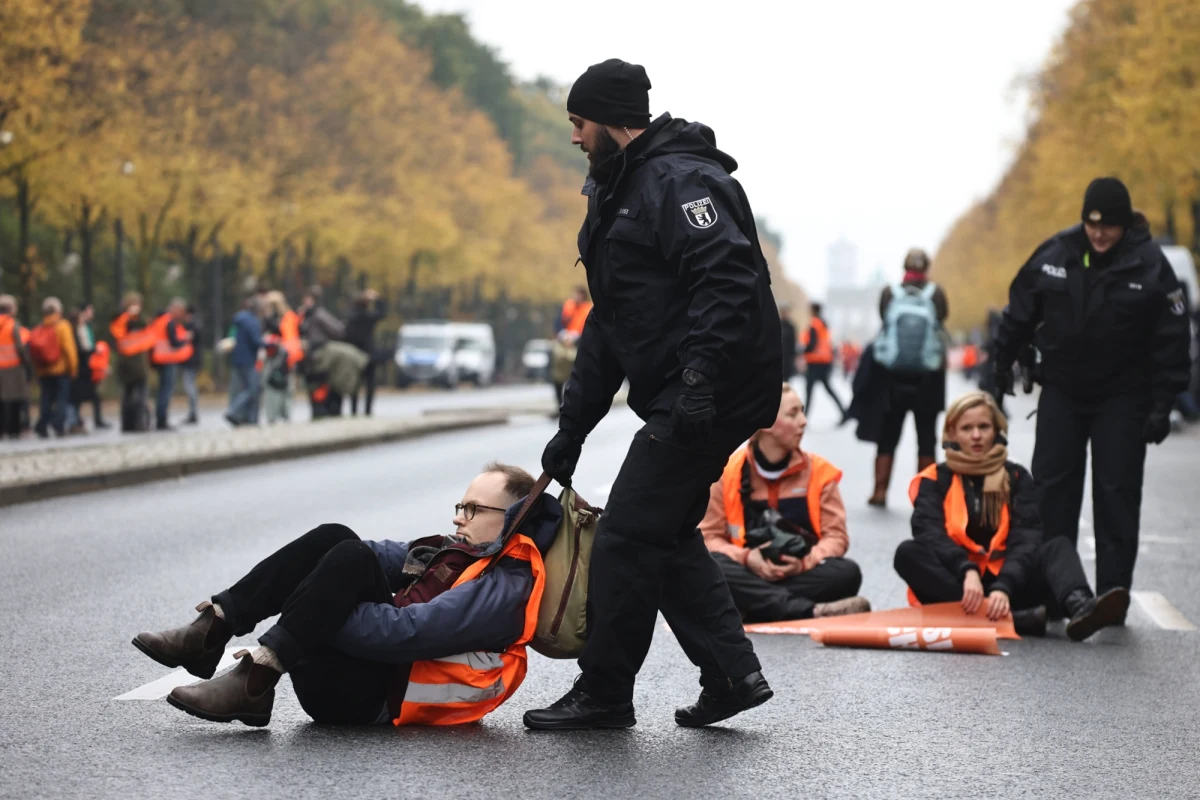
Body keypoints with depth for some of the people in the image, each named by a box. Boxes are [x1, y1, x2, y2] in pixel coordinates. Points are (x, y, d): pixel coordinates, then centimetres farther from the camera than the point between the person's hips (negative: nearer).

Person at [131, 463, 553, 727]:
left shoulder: (506, 586, -9)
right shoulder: (461, 552, 21)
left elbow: (411, 630, -20)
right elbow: (385, 555, 11)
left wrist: (322, 617, -21)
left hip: (379, 698, -9)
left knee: (351, 559, -25)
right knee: (334, 538, -3)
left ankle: (254, 680, -32)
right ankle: (215, 626, -14)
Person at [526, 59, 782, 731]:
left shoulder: (680, 180, -12)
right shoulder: (621, 193, 21)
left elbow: (726, 279, -26)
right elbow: (608, 324, 24)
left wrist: (700, 376, -34)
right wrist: (572, 428, 22)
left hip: (712, 395, -11)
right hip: (680, 398, 11)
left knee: (628, 537, -6)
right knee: (667, 534, 15)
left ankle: (604, 694, 4)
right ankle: (732, 673, 19)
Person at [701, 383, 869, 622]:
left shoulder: (818, 470, 5)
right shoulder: (730, 472, 1)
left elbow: (836, 536, 2)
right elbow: (709, 537, 1)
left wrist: (805, 562, -19)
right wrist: (746, 558, -19)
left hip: (801, 574, 1)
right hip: (751, 573, -1)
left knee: (847, 573, -29)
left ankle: (756, 609, -31)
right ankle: (812, 611, -43)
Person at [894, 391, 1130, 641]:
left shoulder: (1017, 479, 8)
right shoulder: (934, 480, 6)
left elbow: (1025, 542, -9)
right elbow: (929, 533, -14)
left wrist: (1003, 588, -29)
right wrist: (967, 571, -34)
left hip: (1007, 584, 1)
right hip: (952, 587, -1)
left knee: (1058, 546, -18)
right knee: (908, 553, -28)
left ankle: (1079, 607, -54)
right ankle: (1015, 620, -43)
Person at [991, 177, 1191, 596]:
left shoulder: (1150, 264, -12)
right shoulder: (1054, 253, -6)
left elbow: (1171, 339, -10)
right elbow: (1021, 310, 8)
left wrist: (1162, 404, -12)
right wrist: (1003, 361, 14)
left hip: (1123, 399, -3)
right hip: (1061, 391, 3)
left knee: (1117, 494, -2)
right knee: (1052, 490, 5)